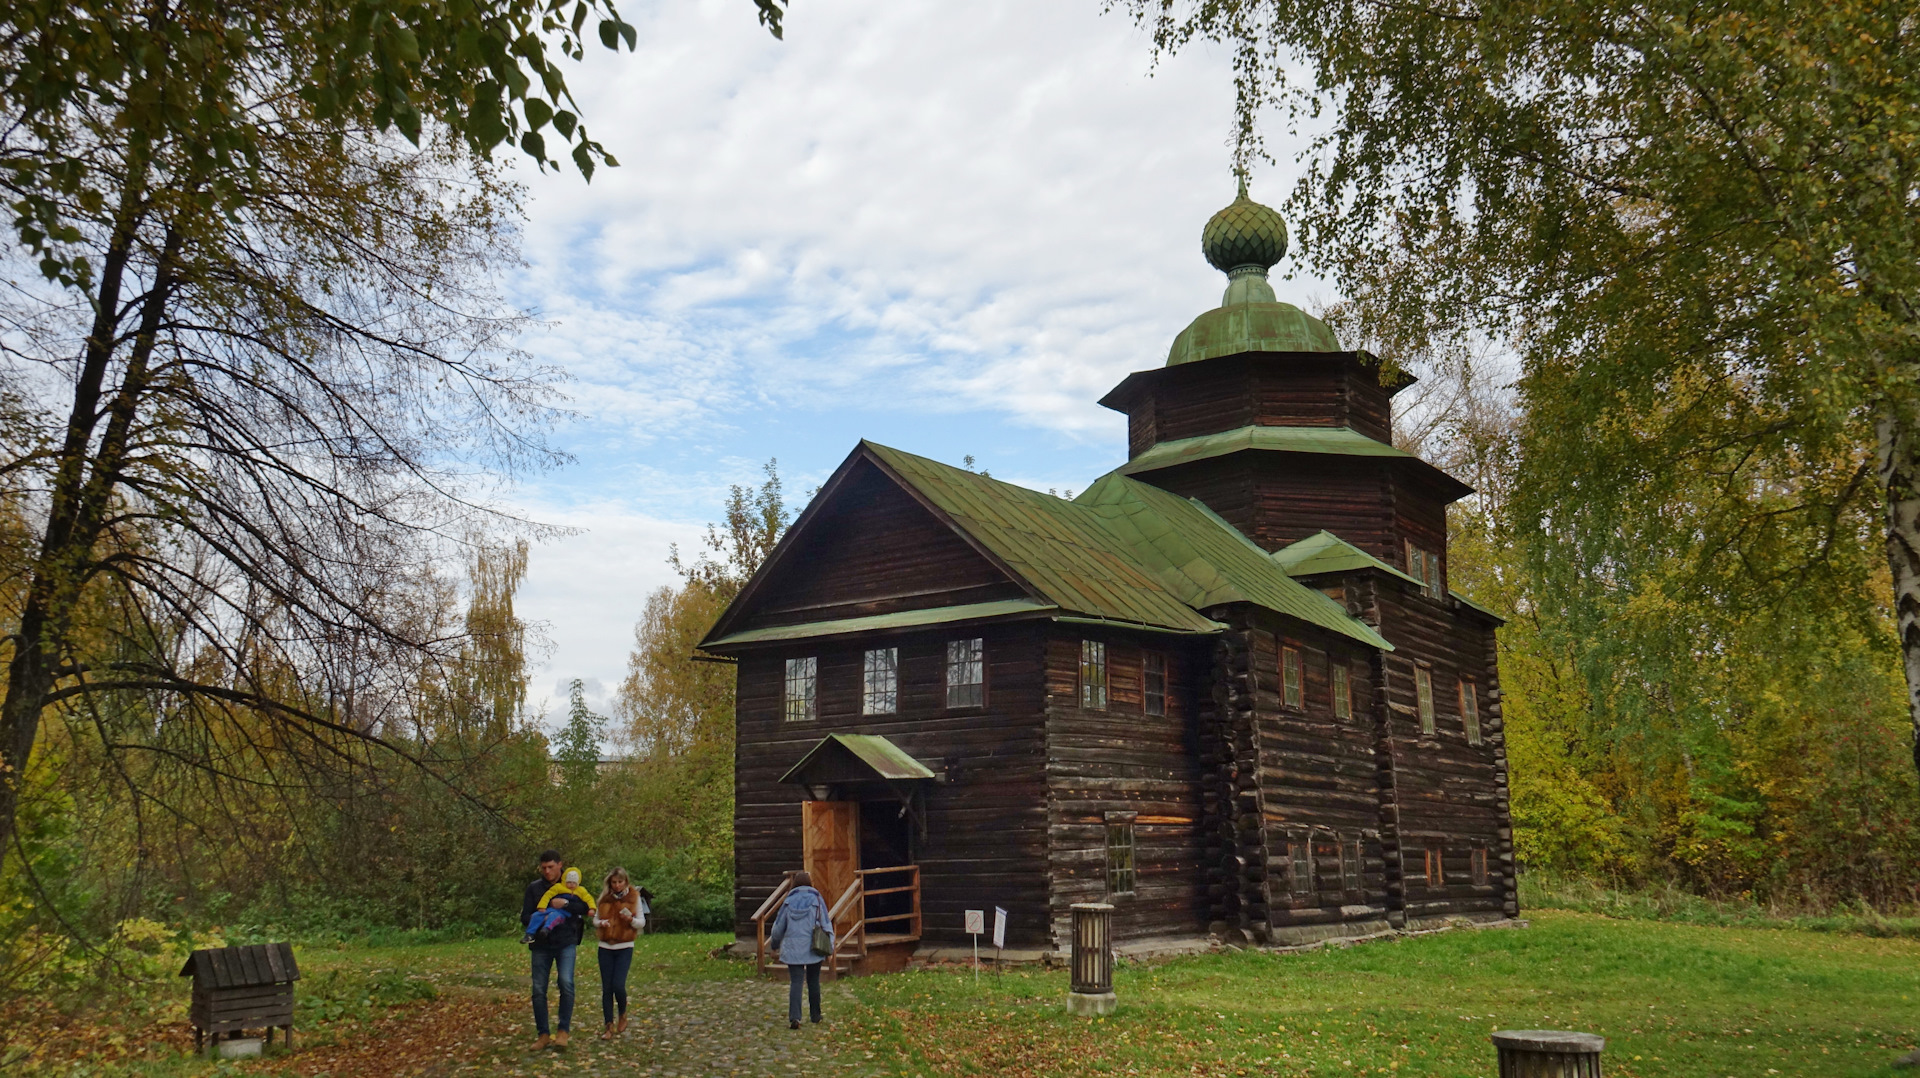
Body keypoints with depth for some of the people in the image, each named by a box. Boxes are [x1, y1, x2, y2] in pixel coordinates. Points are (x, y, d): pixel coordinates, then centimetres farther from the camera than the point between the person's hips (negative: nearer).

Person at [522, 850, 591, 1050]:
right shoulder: (534, 888, 7)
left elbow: (586, 908, -3)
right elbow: (524, 917, 4)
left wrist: (566, 904, -19)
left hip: (565, 943, -2)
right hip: (541, 944, 2)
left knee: (566, 982, -18)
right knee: (539, 989, 0)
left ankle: (564, 1030, -9)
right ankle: (543, 1035, 10)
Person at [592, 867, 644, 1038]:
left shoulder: (634, 897, 0)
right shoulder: (604, 897, 5)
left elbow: (642, 922, 3)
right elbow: (595, 919, 11)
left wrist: (631, 919, -18)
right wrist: (601, 923, -12)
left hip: (625, 948, -2)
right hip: (605, 947, 2)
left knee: (618, 985, -12)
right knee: (606, 988, 2)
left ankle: (623, 1015, 16)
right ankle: (609, 1024, 12)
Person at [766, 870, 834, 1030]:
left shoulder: (789, 902, 3)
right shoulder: (817, 900, -1)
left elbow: (779, 926, 10)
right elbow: (826, 924, -3)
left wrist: (775, 943, 27)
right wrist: (830, 946, 1)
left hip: (793, 949, 0)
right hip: (813, 949, 0)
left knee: (795, 982, -2)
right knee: (813, 982, 14)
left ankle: (794, 1017, -18)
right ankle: (816, 1016, 23)